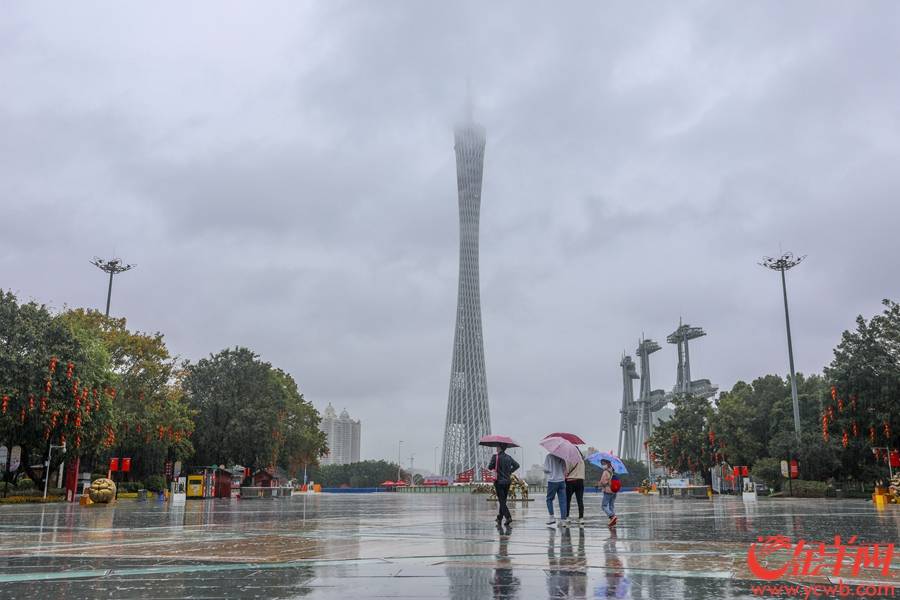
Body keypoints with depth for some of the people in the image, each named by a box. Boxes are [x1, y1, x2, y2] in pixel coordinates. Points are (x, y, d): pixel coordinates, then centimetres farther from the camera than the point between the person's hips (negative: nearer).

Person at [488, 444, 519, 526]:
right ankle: (500, 517, 26)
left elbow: (490, 467, -12)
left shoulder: (495, 457, -11)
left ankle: (508, 517, -18)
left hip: (499, 481, -5)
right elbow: (516, 465, 5)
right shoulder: (509, 457, 6)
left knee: (502, 500, -4)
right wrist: (509, 472, 11)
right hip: (507, 481, 5)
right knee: (503, 500, 16)